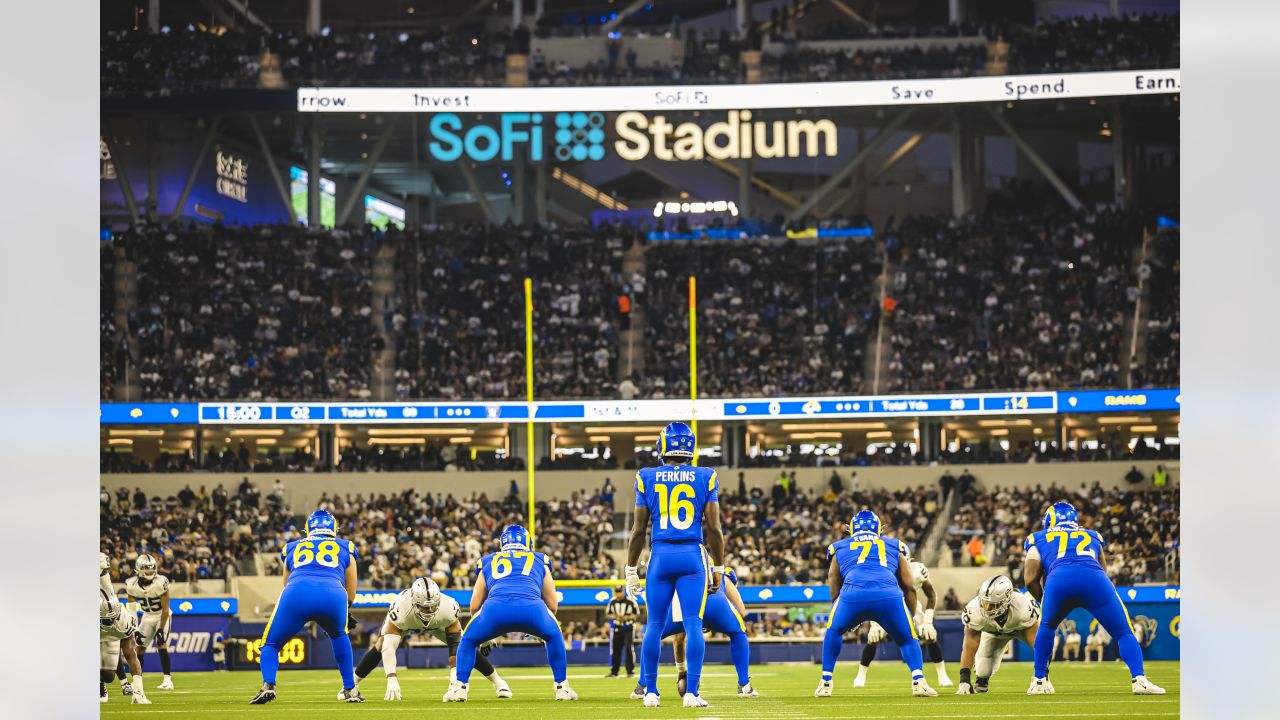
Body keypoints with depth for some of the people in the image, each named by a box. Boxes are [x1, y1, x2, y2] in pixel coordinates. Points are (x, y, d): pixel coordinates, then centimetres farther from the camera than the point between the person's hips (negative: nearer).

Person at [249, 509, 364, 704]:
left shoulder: (292, 548, 34)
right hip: (333, 594, 0)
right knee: (339, 636, 34)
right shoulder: (345, 548, 31)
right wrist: (346, 614, 55)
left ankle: (268, 685, -5)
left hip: (297, 593, 0)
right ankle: (350, 689, 28)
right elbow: (351, 595, 36)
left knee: (271, 644, 21)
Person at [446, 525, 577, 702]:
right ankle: (562, 687, 27)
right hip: (531, 606, 0)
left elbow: (475, 606, 32)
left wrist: (484, 634, 47)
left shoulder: (488, 562, 34)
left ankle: (459, 687, 14)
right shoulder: (539, 561, 33)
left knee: (469, 640, 28)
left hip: (496, 607, 0)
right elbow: (553, 605, 34)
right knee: (554, 637, 31)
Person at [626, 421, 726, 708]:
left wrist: (631, 569, 11)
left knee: (654, 625, 8)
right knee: (693, 625, -2)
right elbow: (714, 528, -1)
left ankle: (650, 692, 11)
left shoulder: (647, 478, 2)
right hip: (693, 556, -1)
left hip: (660, 556, 1)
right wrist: (719, 567, 8)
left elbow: (639, 530, 4)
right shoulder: (705, 478, 0)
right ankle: (691, 692, -8)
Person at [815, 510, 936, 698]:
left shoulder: (840, 548, 33)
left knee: (834, 632, 30)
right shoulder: (894, 548, 33)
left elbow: (834, 592, 35)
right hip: (889, 594, 0)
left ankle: (825, 683, 24)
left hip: (853, 592, 0)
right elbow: (910, 587, 28)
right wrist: (911, 617, 38)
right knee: (907, 638, 23)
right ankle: (918, 681, 2)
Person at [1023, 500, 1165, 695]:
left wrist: (1043, 601, 38)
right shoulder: (1092, 536, 36)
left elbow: (1031, 579, 21)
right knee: (1124, 633, 12)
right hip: (1093, 578, 0)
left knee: (1047, 628, 29)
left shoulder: (1038, 540, 31)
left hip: (1058, 579, 0)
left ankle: (1039, 681, 28)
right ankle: (1139, 679, -6)